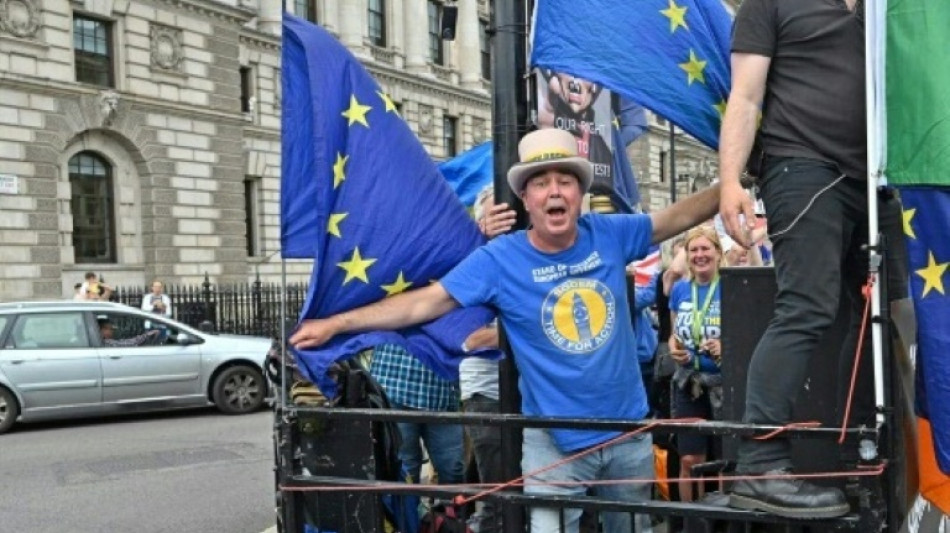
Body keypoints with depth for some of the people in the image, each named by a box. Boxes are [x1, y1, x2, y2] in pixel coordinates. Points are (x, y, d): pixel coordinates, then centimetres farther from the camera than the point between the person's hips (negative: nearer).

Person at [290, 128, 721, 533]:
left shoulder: (609, 235, -6)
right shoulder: (499, 259, -14)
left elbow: (681, 216, 6)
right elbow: (423, 303, -15)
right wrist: (337, 323, -19)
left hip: (629, 431, 4)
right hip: (554, 441, -4)